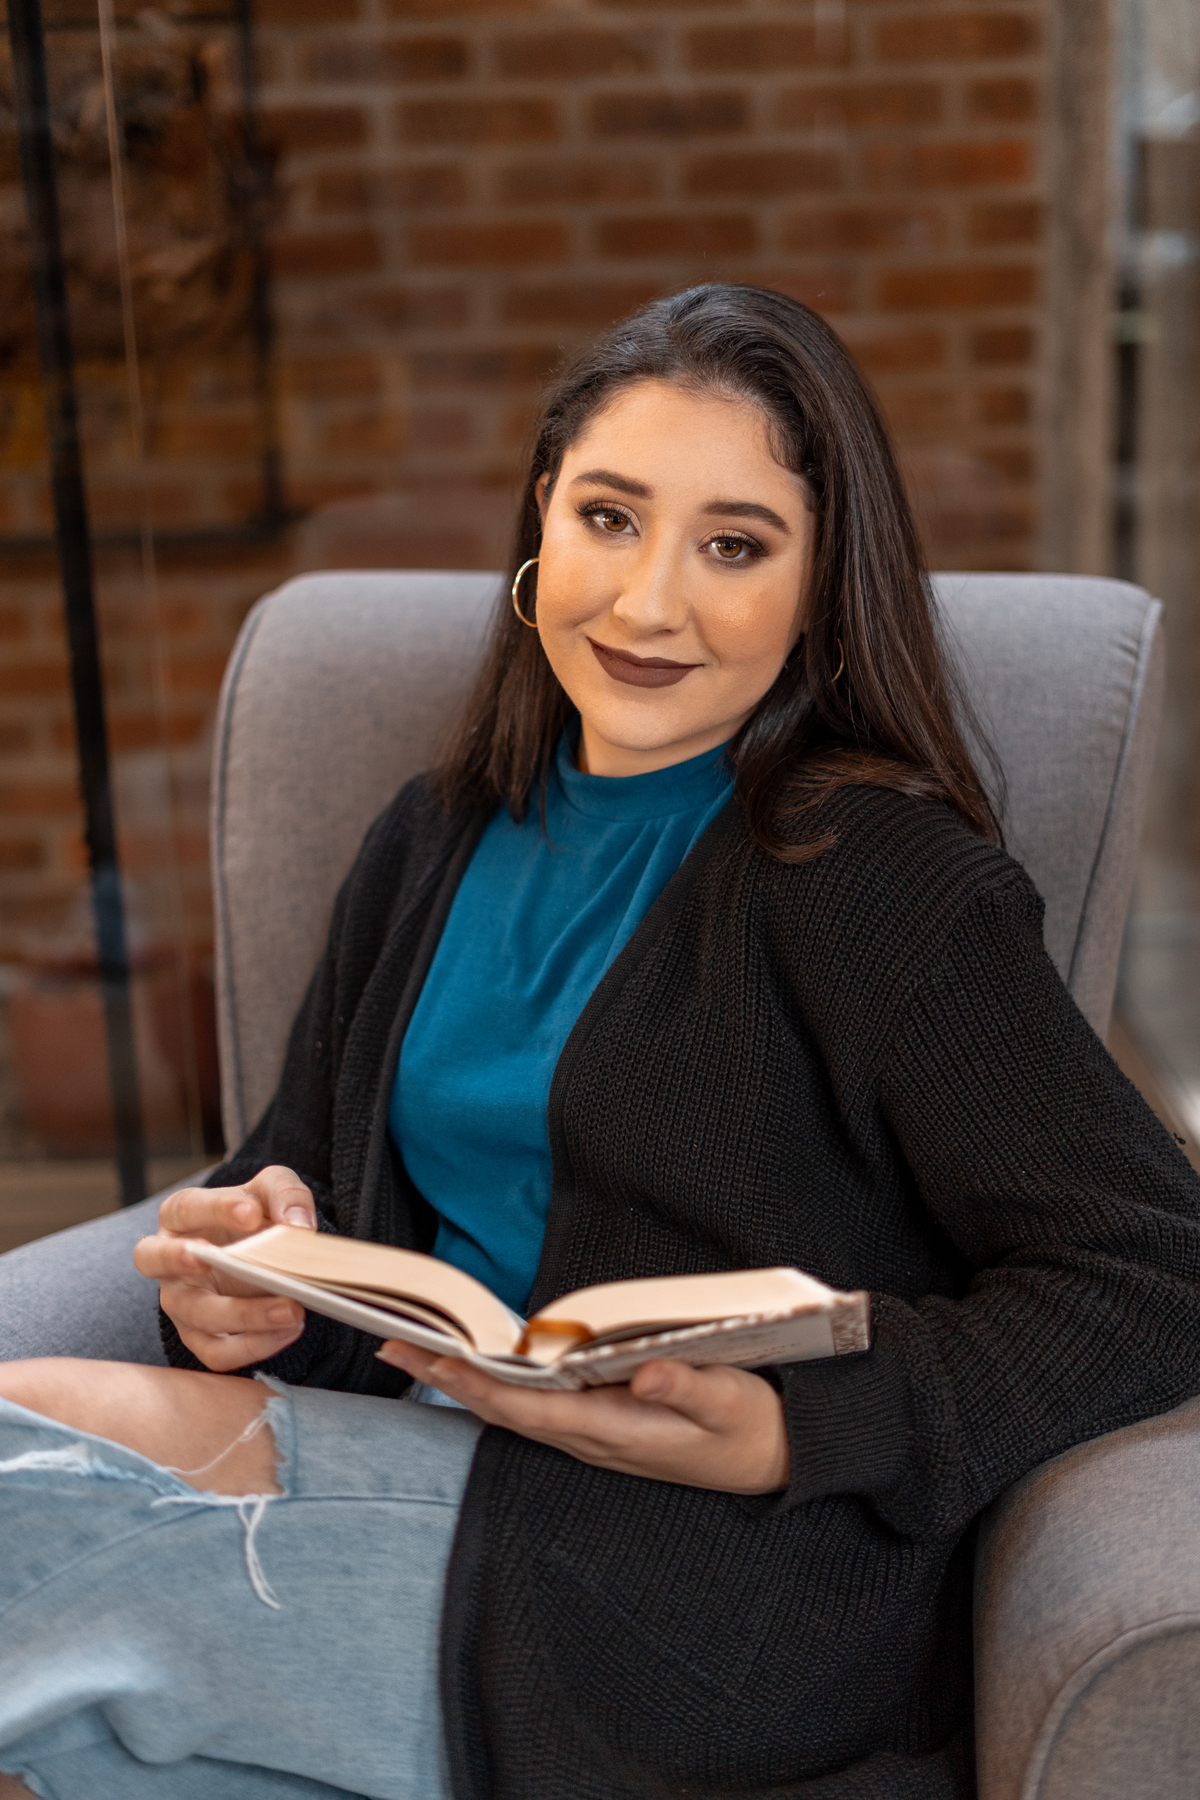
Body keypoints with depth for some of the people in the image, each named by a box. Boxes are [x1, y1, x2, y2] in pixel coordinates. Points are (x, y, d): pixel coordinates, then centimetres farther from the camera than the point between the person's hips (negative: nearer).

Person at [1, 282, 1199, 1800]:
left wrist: (789, 1437, -24)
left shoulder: (873, 875, -9)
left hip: (720, 1633, -6)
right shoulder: (436, 840, 13)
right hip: (423, 1471, 7)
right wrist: (247, 1263, -7)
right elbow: (306, 1159, 17)